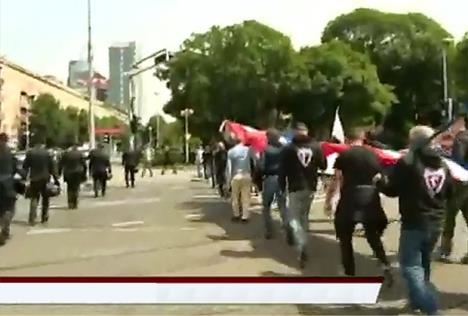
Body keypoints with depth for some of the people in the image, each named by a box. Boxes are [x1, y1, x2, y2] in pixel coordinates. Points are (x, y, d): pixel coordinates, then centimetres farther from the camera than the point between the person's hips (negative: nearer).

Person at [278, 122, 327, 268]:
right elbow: (323, 166, 8)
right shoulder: (316, 146, 3)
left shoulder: (289, 148, -7)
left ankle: (302, 249, -21)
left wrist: (282, 187, 5)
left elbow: (282, 170, -7)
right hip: (311, 188, 4)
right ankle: (302, 244, 29)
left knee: (294, 219, -2)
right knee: (304, 216, 21)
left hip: (295, 188, -4)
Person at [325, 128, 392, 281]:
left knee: (345, 239, 10)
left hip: (350, 198, -4)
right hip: (371, 198, 4)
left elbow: (336, 180, -5)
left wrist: (328, 200, 3)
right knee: (373, 236, 19)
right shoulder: (373, 155, 9)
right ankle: (385, 266, 1)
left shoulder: (343, 155, -2)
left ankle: (350, 274, 10)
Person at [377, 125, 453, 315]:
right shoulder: (442, 164, 7)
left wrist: (379, 181, 7)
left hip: (414, 223, -7)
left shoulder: (408, 162, -13)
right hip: (436, 224, 7)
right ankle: (418, 300, 32)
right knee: (423, 263, 22)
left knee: (411, 266, -2)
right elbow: (450, 193, 14)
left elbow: (392, 190, -11)